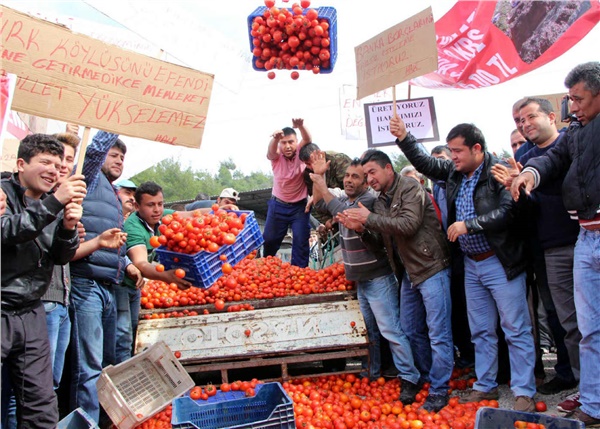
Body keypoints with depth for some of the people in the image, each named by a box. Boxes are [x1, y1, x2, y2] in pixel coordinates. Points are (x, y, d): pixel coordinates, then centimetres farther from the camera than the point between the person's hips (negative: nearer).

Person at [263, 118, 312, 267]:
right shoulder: (276, 156, -10)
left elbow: (307, 140, -30)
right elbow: (271, 150, -33)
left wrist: (301, 126, -54)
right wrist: (275, 138, -59)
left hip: (299, 206, -1)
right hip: (278, 205, 1)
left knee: (301, 241, -3)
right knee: (270, 239, 11)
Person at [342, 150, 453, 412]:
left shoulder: (410, 188, -13)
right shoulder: (381, 201, 12)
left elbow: (408, 224, -26)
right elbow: (381, 234, 12)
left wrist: (370, 218, -22)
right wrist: (358, 224, -5)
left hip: (431, 268, -9)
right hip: (409, 272, 9)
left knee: (438, 332, -2)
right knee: (411, 330, 16)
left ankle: (439, 390, 7)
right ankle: (424, 376, 32)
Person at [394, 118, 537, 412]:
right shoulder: (453, 171, 7)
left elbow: (508, 212, -23)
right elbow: (425, 164, 15)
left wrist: (468, 225, -21)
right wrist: (403, 138, 4)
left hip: (500, 263, -7)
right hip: (472, 264, 8)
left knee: (516, 330, 1)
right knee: (481, 331, 15)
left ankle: (524, 393, 10)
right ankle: (485, 386, 27)